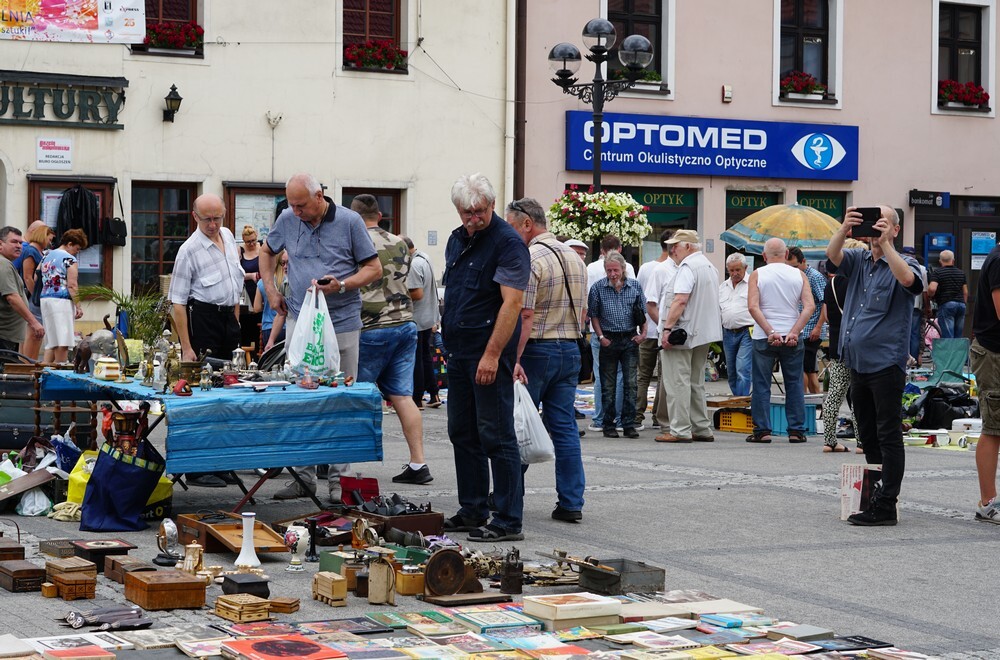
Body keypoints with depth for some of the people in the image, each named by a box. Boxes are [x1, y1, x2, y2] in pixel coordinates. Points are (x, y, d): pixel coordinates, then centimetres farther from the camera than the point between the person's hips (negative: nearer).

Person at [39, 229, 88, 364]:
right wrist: (78, 306, -13)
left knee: (50, 341, 11)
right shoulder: (69, 259, -8)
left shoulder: (46, 256, 16)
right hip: (62, 301, -8)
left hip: (45, 299, 8)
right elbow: (72, 285, -14)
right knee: (63, 341, -7)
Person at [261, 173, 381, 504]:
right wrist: (270, 290, 14)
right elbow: (266, 251, 24)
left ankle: (338, 479, 7)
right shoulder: (287, 220, 5)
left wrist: (341, 285, -16)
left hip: (342, 324, -3)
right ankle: (304, 475, 12)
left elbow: (374, 268, -1)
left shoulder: (349, 222, -5)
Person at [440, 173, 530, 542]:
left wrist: (492, 354, -24)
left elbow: (512, 303, -20)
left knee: (496, 436, -7)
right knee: (462, 433, 13)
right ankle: (472, 511, 23)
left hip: (490, 356, -9)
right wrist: (448, 341, 17)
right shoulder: (457, 240, 14)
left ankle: (508, 521, -4)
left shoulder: (507, 243, -13)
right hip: (458, 352, 9)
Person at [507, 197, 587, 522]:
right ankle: (571, 502, 3)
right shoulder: (573, 257, 13)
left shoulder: (530, 260, -14)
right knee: (565, 427, 6)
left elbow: (525, 316, -20)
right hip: (570, 349, 7)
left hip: (536, 350, -7)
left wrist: (514, 360, -21)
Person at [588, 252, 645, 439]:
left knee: (630, 383, -2)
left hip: (630, 340, 1)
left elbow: (642, 312, 11)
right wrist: (601, 337, -6)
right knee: (608, 385, 4)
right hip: (609, 340, -1)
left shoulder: (635, 286, 5)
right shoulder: (598, 288, -1)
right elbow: (593, 315, 3)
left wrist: (643, 333, -1)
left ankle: (629, 424, 3)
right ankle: (608, 425, 11)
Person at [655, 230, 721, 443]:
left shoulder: (687, 267, -13)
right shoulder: (709, 266, 18)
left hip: (682, 332, -10)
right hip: (704, 334, 10)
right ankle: (702, 429, 16)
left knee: (678, 382, -7)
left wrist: (667, 328, -23)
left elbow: (680, 300, -23)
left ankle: (680, 430, -9)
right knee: (696, 383, 15)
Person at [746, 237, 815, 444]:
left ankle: (762, 430, 2)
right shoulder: (798, 275, 4)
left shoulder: (757, 274, -1)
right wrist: (794, 332, -11)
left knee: (761, 386, 5)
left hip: (764, 337, -2)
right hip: (792, 337, 2)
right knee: (794, 384, 8)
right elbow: (810, 306, -7)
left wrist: (770, 332, -15)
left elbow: (753, 307, -13)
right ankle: (796, 430, 7)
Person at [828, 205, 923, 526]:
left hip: (886, 364, -7)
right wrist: (844, 229, -22)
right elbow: (832, 256, -6)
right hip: (858, 363, 7)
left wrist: (885, 243, -25)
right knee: (868, 436, 14)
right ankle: (875, 496, 23)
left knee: (888, 436, -6)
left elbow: (908, 279, -25)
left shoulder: (902, 263, -2)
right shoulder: (858, 260, 13)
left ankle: (885, 506, -6)